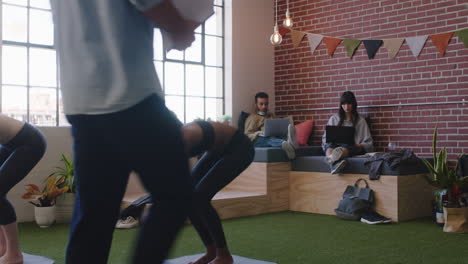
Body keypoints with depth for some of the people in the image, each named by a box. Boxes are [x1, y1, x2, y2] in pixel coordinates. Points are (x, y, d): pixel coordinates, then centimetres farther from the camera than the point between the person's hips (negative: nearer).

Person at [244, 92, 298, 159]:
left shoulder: (272, 116, 36)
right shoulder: (252, 117, 20)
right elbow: (247, 135, 6)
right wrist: (258, 133, -15)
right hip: (258, 140, -4)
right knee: (269, 138, -40)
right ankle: (287, 144, -73)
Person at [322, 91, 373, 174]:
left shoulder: (360, 121, 17)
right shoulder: (334, 119, 24)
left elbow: (369, 143, 11)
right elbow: (325, 137, 21)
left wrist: (358, 146, -10)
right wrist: (330, 141, -3)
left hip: (352, 148, -2)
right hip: (334, 145, 2)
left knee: (344, 148, -40)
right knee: (330, 146, -37)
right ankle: (335, 163, -73)